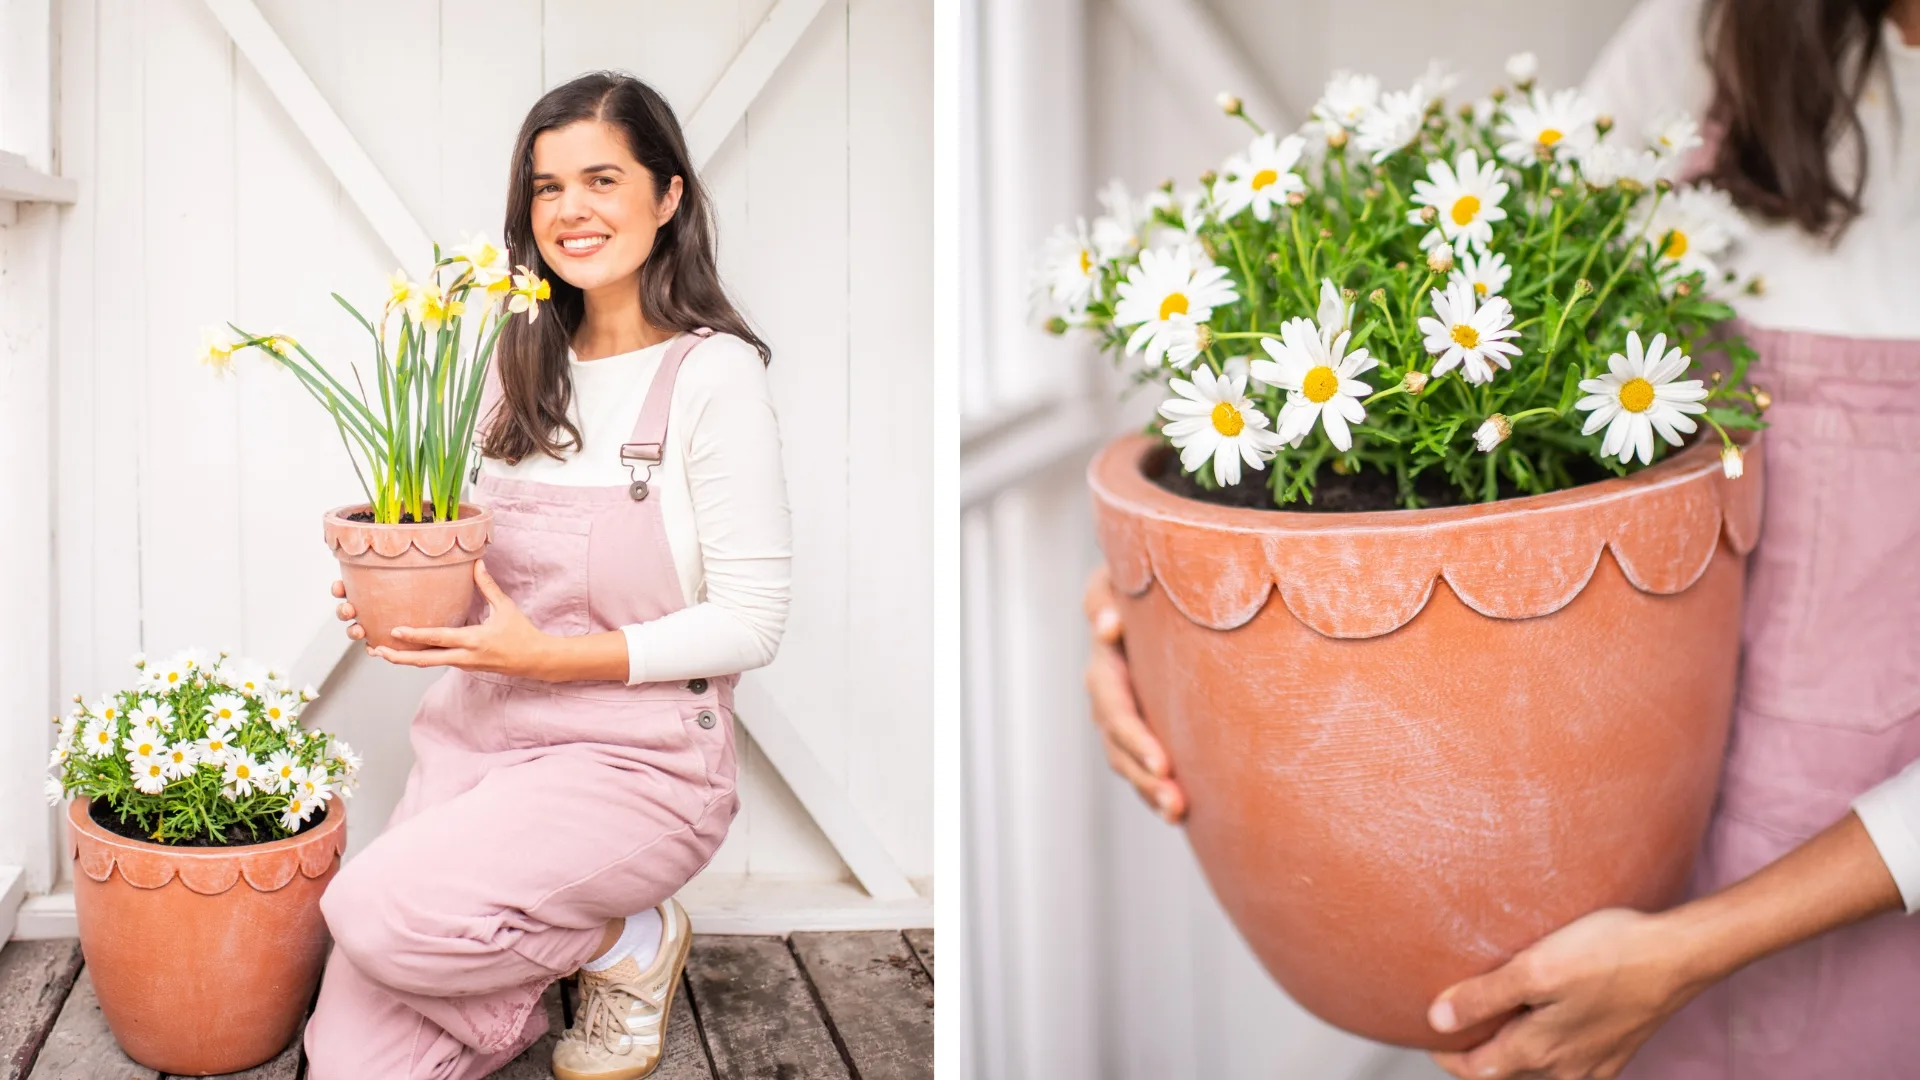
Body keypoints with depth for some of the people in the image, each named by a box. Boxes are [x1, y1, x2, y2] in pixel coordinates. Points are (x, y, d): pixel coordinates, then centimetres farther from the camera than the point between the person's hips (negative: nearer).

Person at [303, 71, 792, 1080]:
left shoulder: (712, 373, -11)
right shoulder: (524, 364, 9)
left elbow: (750, 622, -13)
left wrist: (549, 655, -21)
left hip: (642, 757, -5)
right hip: (479, 731, 6)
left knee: (383, 914, -27)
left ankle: (630, 940, 0)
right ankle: (560, 947, 19)